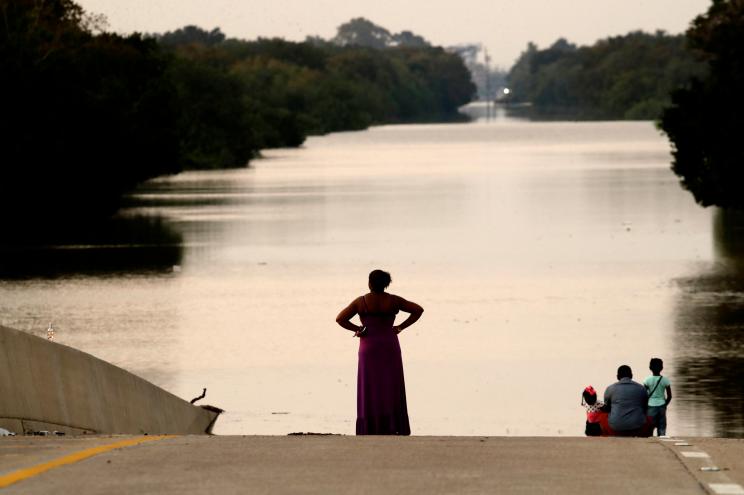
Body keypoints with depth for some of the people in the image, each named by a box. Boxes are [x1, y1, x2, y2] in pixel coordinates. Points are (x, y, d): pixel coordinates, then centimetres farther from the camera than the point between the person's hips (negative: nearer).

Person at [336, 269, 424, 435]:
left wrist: (357, 329, 0)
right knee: (391, 389, 6)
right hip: (390, 348, 1)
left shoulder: (361, 302, -5)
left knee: (370, 390, 1)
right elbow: (418, 310, 2)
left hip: (369, 348, -1)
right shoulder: (393, 301, 0)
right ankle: (392, 427, 2)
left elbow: (340, 318, -9)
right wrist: (400, 327, 1)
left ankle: (370, 429, -5)